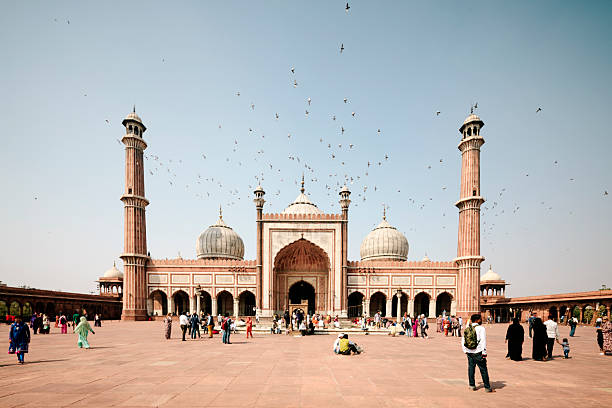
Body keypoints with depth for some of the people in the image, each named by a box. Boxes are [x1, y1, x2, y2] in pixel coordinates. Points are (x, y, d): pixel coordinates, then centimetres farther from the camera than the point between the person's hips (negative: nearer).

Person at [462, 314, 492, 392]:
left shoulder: (467, 328, 8)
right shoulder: (481, 328, -11)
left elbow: (463, 341, 11)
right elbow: (483, 341, -15)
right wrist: (484, 352, -13)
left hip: (469, 352, 6)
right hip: (478, 353, -6)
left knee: (471, 368, 13)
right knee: (483, 370, 3)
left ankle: (472, 385, 18)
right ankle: (487, 387, 8)